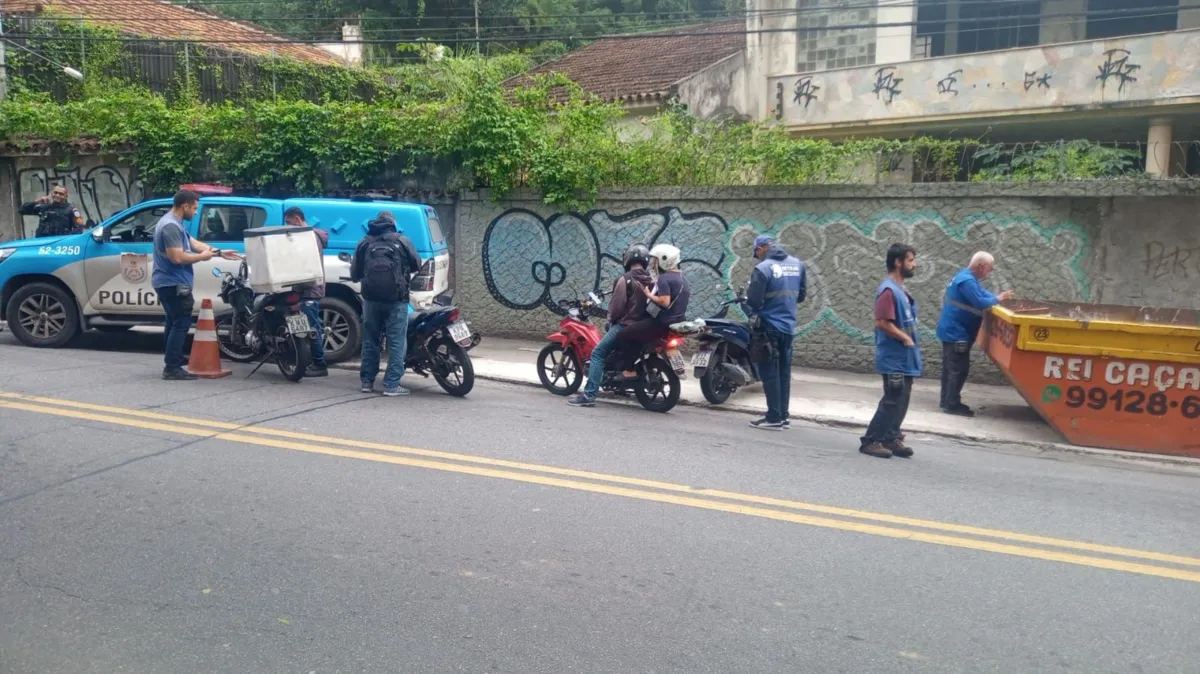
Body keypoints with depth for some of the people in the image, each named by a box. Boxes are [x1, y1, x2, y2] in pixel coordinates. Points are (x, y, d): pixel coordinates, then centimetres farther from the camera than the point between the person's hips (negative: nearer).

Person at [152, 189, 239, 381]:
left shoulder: (174, 223, 15)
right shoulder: (171, 225, -20)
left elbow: (193, 243, 18)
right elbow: (177, 257, -27)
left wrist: (219, 252, 14)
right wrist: (202, 256, -13)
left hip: (168, 282, 11)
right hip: (174, 283, -11)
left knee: (175, 323, 16)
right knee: (181, 324, -9)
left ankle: (172, 365, 22)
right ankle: (172, 368, -8)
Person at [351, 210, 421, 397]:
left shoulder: (364, 242, 9)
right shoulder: (402, 241, 2)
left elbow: (355, 273, 10)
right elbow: (417, 264, 10)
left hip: (371, 298, 3)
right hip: (396, 298, -3)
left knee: (370, 341, 14)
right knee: (396, 343, 0)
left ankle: (367, 381, 19)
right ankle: (392, 385, -2)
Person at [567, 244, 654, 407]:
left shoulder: (625, 279, -10)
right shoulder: (651, 281, 11)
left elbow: (617, 304, -13)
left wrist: (611, 318, 5)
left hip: (625, 325, -8)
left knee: (598, 353, -8)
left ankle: (589, 394, -21)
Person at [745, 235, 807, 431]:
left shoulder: (763, 268, -16)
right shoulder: (798, 265, 6)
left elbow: (754, 300, -17)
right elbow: (801, 294, 14)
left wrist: (754, 309, 5)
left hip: (769, 326, -7)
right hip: (789, 326, 7)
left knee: (770, 372, -1)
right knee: (784, 372, 13)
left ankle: (774, 418, 0)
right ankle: (783, 416, 17)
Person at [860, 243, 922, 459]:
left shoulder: (900, 290, 13)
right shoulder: (888, 290, -18)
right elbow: (882, 322, -24)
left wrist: (909, 339, 8)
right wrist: (905, 338, -15)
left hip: (904, 358, 9)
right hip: (894, 358, -9)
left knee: (901, 401, 12)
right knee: (892, 401, -5)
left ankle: (891, 439, 20)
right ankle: (870, 441, 2)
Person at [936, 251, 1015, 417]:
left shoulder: (967, 277, 13)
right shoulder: (967, 281, -22)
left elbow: (982, 294, 17)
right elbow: (980, 303, -26)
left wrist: (998, 297, 0)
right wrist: (998, 299, -12)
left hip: (952, 331, 11)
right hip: (956, 333, -11)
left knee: (951, 368, 14)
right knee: (959, 369, -7)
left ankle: (947, 401, 21)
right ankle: (952, 405, -3)